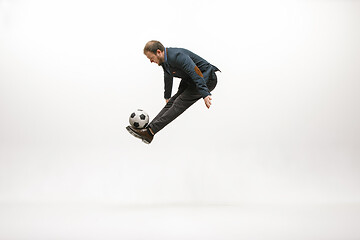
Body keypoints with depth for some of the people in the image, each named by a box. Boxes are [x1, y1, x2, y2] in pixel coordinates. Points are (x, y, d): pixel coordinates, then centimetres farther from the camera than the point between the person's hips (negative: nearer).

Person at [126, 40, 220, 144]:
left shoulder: (177, 56, -29)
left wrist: (205, 95, -43)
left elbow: (197, 73, -36)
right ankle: (149, 129, -6)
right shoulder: (164, 59, 2)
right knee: (171, 103, -1)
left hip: (206, 80, -9)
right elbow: (168, 77, 22)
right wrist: (167, 96, 35)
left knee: (179, 104, -17)